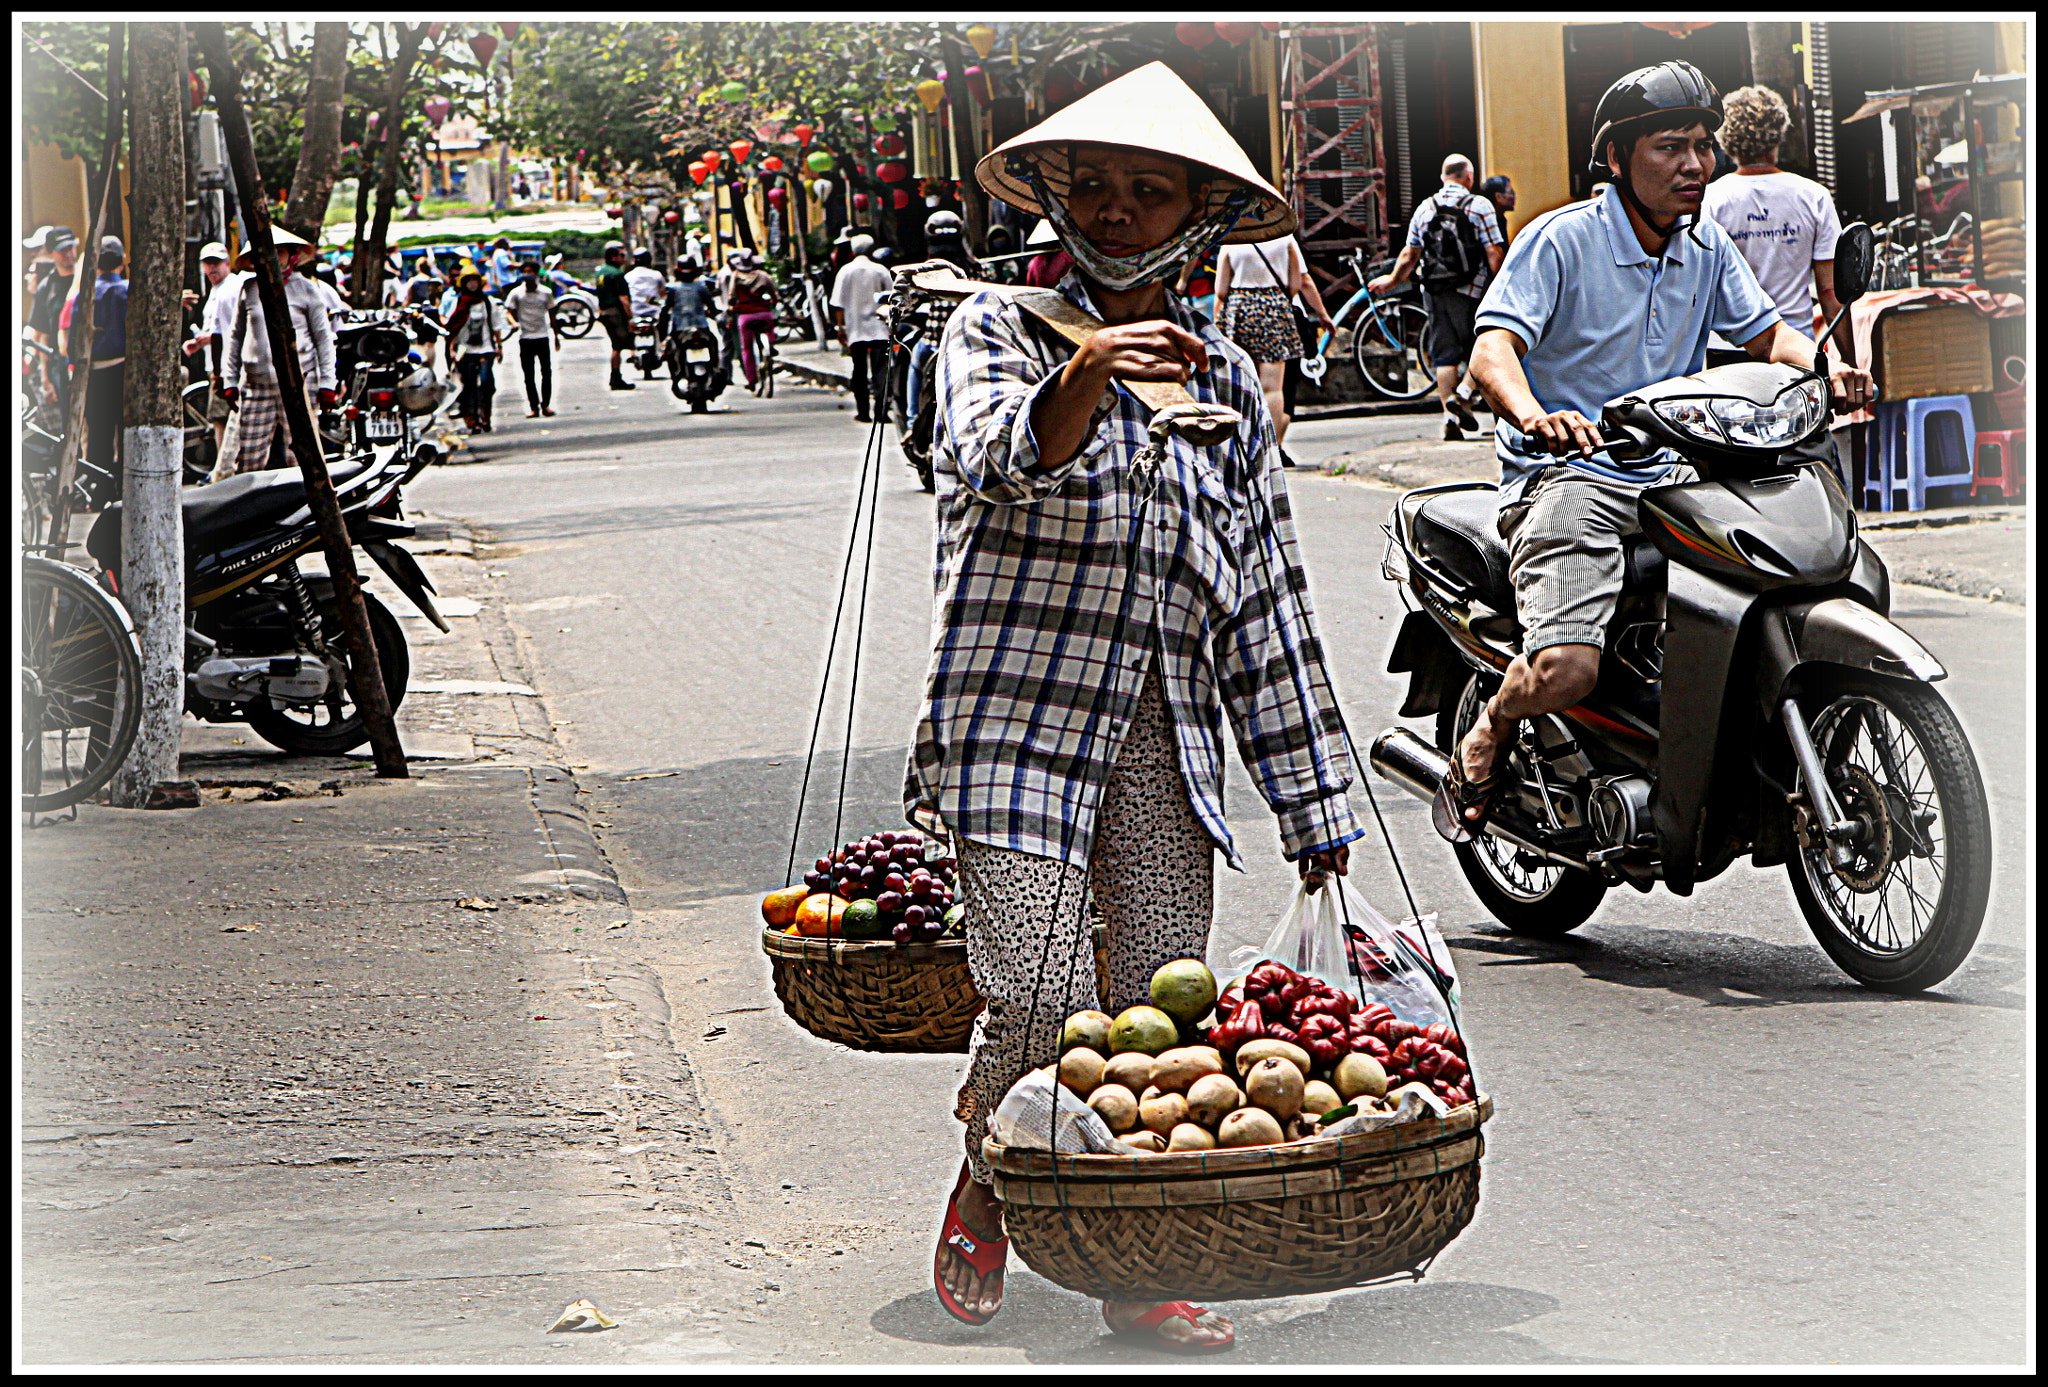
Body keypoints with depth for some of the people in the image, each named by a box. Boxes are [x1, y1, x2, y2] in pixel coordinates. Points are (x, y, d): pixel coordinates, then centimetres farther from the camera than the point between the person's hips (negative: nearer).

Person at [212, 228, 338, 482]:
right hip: (255, 385, 2)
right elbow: (235, 336, 18)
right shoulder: (248, 289, 11)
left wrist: (327, 383, 3)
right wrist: (229, 380, 12)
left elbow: (324, 337, 8)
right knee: (247, 461, -4)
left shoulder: (304, 288, 6)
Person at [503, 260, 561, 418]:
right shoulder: (516, 293, 0)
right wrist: (514, 322, -27)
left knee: (547, 372, -1)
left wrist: (556, 336, 16)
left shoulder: (546, 292, 5)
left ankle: (546, 404, 8)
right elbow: (509, 311, -4)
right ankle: (534, 407, 5)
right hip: (525, 338, -1)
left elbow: (551, 314, 13)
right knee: (528, 375, 1)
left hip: (543, 336, 1)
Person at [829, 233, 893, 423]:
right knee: (880, 370, -2)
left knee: (860, 371, 8)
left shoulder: (846, 271, 0)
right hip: (878, 328, -1)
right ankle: (881, 410, -12)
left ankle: (863, 412, 8)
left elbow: (838, 303, -2)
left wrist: (840, 327, 5)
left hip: (855, 329, 1)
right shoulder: (880, 271, 1)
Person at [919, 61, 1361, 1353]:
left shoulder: (1227, 379, 15)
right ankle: (985, 1192, 18)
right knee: (1039, 997, -12)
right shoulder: (1000, 329, 3)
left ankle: (1143, 1270, 11)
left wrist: (1316, 799, 13)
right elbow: (997, 460, -21)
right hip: (1020, 709, -4)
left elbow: (1268, 599, 16)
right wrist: (1081, 380, -43)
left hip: (1169, 726, 4)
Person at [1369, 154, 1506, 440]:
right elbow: (1494, 252, -10)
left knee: (1444, 353, 7)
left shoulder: (1425, 208, 9)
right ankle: (1462, 395, -16)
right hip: (1469, 288, -4)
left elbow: (1410, 255, 14)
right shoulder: (1479, 205, -4)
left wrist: (1392, 279, 29)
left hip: (1434, 290, 4)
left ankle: (1450, 415, 0)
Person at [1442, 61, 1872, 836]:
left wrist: (1825, 367, -5)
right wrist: (1531, 414, -43)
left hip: (1671, 476, 7)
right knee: (1565, 669, -29)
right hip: (1563, 475, -7)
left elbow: (1764, 332, 19)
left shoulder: (1706, 246, 12)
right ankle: (1482, 740, 6)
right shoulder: (1560, 240, -9)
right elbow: (1493, 348, -20)